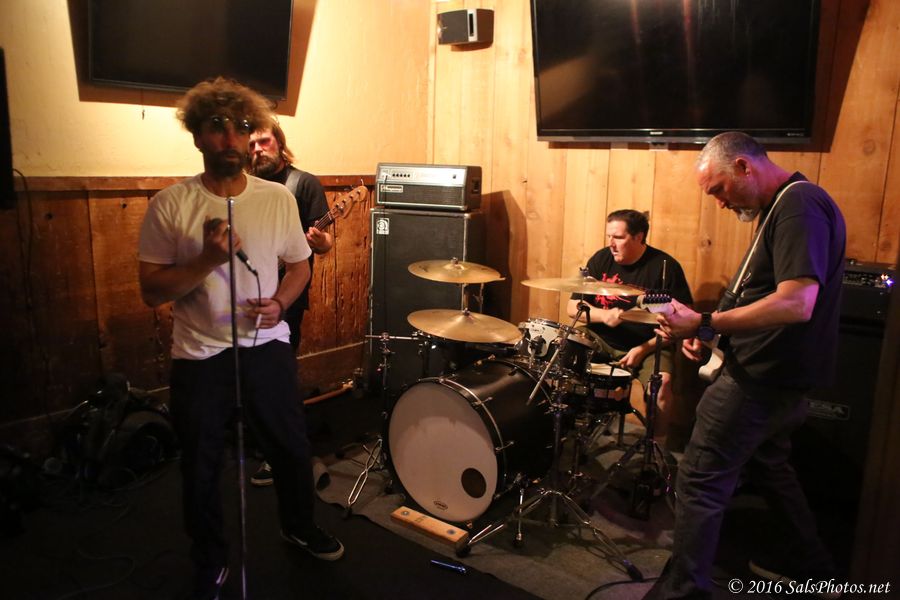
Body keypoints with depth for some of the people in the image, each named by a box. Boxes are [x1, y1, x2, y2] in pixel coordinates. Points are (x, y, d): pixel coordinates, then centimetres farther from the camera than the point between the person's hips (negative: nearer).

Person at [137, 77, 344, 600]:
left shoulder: (279, 198, -2)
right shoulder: (170, 205, -9)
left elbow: (300, 265, 8)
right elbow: (152, 291, -9)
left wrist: (279, 303, -12)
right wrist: (207, 258, -24)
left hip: (268, 347, 2)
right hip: (200, 355, -1)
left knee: (292, 446, 15)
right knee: (202, 466, 12)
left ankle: (301, 527, 45)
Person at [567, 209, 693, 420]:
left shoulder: (665, 267, -9)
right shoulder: (601, 259, 1)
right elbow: (573, 306, 2)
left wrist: (644, 349, -18)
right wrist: (603, 315, -17)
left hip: (649, 346, -3)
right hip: (601, 341, 4)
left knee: (662, 383, -31)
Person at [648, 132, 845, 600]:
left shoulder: (798, 206, -19)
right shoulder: (785, 205, 13)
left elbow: (796, 303, -30)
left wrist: (704, 325, -27)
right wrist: (707, 330, 5)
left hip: (763, 377, -11)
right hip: (779, 373, 11)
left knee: (700, 478, -4)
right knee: (767, 465, 26)